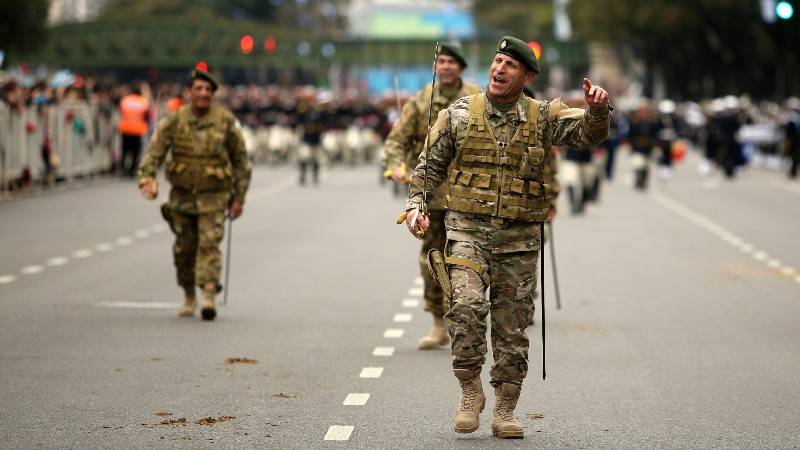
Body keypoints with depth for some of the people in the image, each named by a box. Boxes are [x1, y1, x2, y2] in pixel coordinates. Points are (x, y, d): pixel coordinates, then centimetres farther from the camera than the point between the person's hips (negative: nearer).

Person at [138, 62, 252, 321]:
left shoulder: (226, 121, -5)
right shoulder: (174, 120, -3)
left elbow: (241, 161, 3)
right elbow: (155, 151, -8)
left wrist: (239, 198, 1)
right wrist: (148, 179, -26)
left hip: (214, 195, -2)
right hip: (182, 193, 2)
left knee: (209, 243, -15)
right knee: (184, 247, 9)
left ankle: (209, 296, -21)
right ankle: (189, 297, 25)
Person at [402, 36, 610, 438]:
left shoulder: (543, 118, 4)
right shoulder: (459, 114, 3)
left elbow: (588, 133, -8)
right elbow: (430, 166, 11)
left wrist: (597, 109, -29)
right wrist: (415, 204, -3)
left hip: (519, 240, 2)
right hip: (467, 232, -1)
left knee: (513, 329, 6)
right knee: (467, 304, -24)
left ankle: (505, 411, 18)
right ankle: (470, 391, -5)